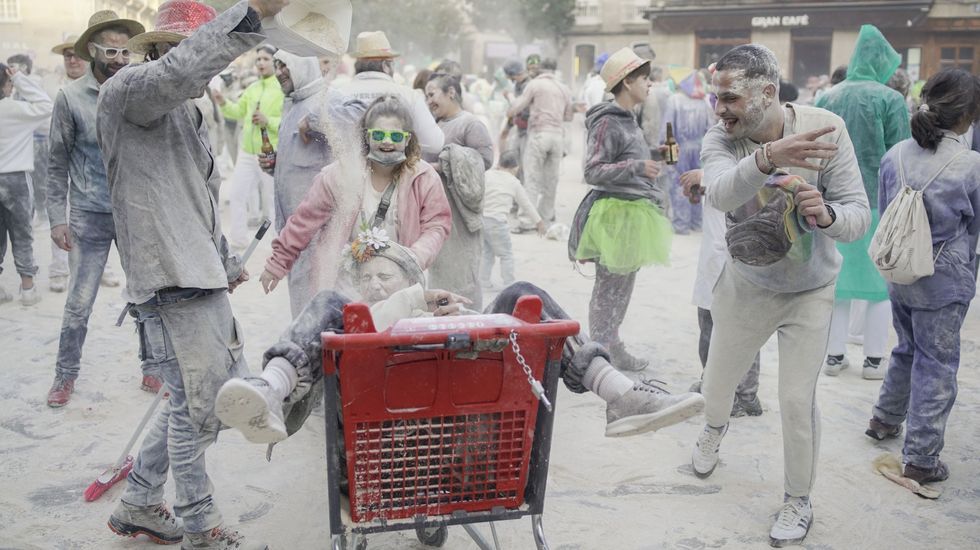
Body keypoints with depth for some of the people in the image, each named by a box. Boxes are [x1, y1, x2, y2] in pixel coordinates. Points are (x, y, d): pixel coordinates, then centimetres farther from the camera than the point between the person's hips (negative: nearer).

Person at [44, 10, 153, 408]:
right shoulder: (70, 98, -4)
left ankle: (152, 371, 21)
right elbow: (58, 164, 0)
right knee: (79, 302, 5)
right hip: (90, 217, -2)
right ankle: (65, 375, 22)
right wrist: (57, 218, -4)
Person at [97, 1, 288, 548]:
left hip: (202, 277, 10)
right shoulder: (129, 91, -8)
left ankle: (139, 503, 30)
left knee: (229, 389, 16)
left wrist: (227, 259, 31)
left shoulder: (186, 111, 23)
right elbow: (179, 69, -32)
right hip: (171, 278, -10)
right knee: (198, 405, -1)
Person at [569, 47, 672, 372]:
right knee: (608, 290, -4)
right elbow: (592, 171, -19)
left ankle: (614, 350, 24)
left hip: (633, 214, 9)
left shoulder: (628, 120, 15)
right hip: (616, 214, -9)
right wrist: (637, 167, -27)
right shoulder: (607, 122, -13)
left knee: (622, 289, 14)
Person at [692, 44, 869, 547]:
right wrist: (767, 158, -61)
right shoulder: (720, 139, -20)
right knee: (717, 384, 17)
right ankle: (714, 430, 55)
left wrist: (826, 216, -46)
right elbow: (719, 193, -42)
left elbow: (859, 217, -23)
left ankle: (799, 501, 23)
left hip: (808, 292, -2)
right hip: (744, 286, 2)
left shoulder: (825, 128, -22)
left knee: (797, 400, -3)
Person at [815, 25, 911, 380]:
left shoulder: (827, 99, 3)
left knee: (838, 282, 13)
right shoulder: (890, 99, -10)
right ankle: (873, 361, 14)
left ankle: (834, 356, 18)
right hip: (876, 202, -4)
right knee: (880, 284, 9)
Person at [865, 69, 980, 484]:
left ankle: (885, 419, 42)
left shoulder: (895, 156, -5)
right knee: (936, 364, 6)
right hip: (945, 280, -5)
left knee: (907, 349, 26)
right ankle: (920, 458, 12)